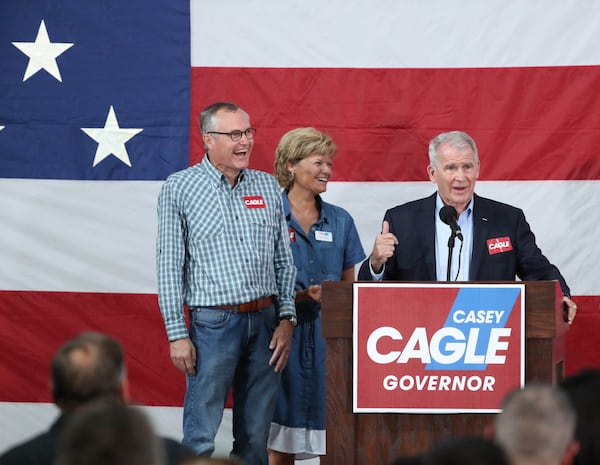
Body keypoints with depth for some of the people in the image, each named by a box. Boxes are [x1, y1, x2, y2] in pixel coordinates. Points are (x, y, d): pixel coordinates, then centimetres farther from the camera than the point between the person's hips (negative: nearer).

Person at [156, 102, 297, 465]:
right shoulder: (179, 189, -2)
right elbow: (169, 267, -3)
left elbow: (284, 260, 13)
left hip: (265, 321, 4)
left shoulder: (268, 186, 10)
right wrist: (177, 334, -7)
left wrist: (286, 319, 3)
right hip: (214, 323, -4)